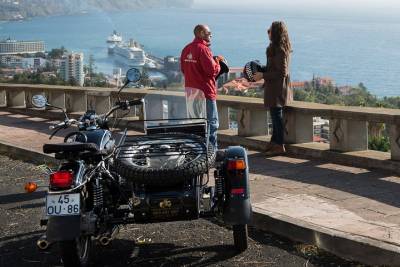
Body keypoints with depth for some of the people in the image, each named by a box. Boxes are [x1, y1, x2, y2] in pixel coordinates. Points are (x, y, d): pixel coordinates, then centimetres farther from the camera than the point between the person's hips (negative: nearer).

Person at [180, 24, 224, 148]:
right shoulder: (203, 49, -16)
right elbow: (212, 70, -22)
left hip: (190, 90, 8)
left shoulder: (186, 49, 9)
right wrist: (217, 61, -2)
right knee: (212, 123, -1)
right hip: (205, 91, -8)